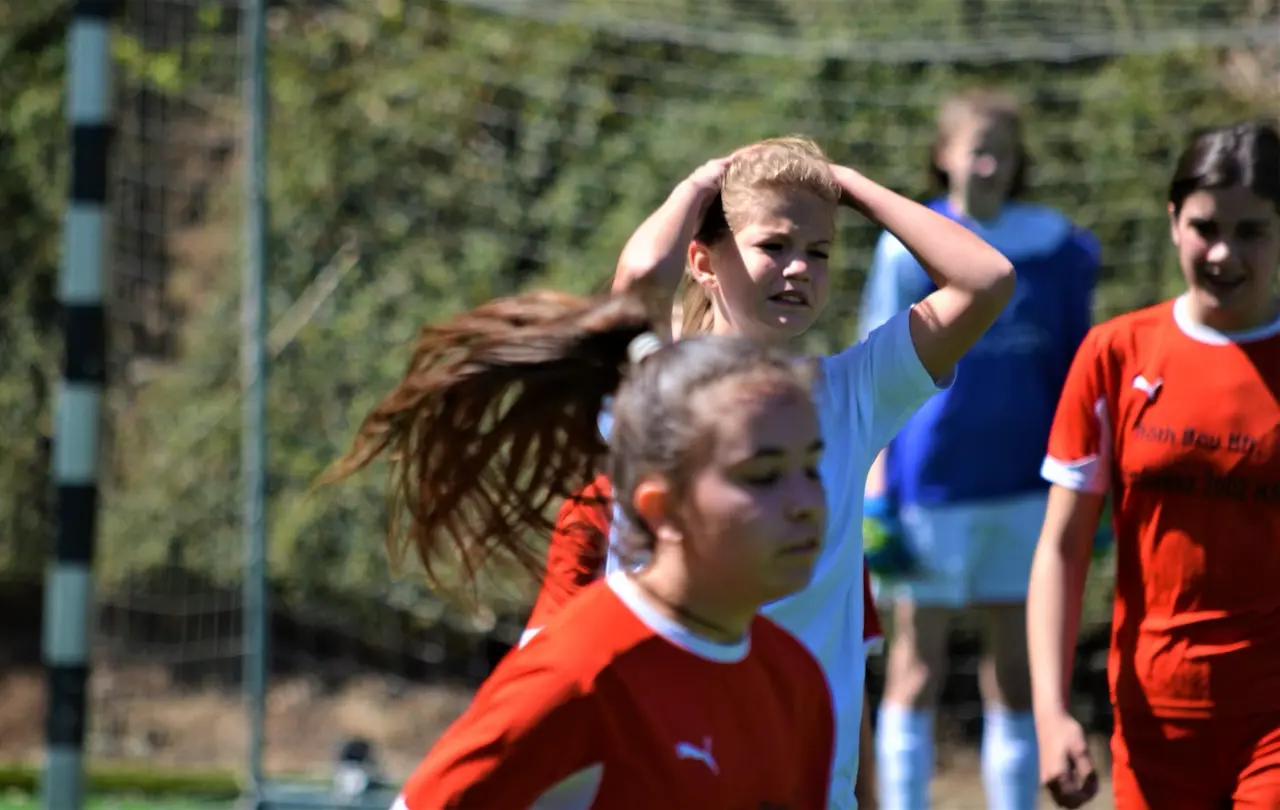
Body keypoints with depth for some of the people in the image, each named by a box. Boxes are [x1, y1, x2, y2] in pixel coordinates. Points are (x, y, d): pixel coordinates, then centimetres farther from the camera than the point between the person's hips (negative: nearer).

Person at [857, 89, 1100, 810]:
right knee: (920, 664, 3)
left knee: (1016, 670, 5)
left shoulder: (1060, 250, 4)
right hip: (933, 480, -2)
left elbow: (1071, 374, 12)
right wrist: (876, 500, -6)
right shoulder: (911, 250, -2)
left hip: (1025, 483, 2)